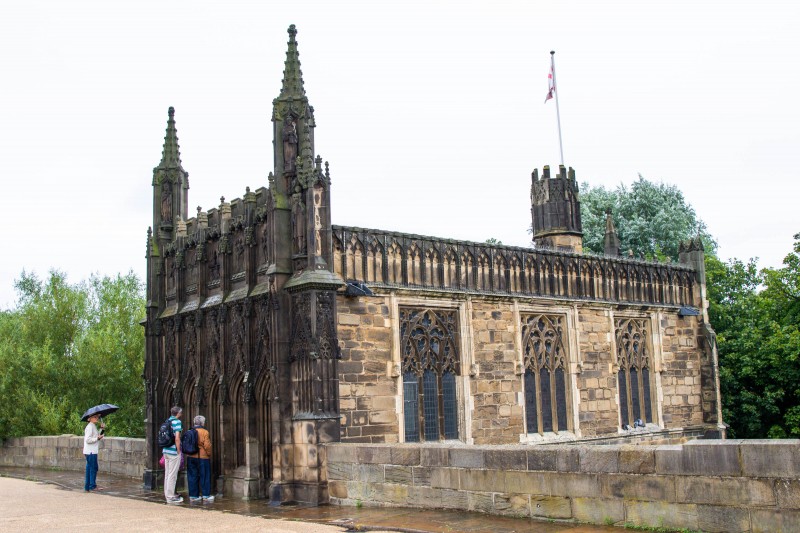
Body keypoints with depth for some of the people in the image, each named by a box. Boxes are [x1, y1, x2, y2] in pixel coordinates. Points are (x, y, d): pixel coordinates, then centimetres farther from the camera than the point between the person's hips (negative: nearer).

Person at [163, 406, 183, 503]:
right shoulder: (177, 422, -12)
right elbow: (177, 438, -19)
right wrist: (179, 452, -11)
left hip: (166, 450, 8)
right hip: (173, 452, -8)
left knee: (167, 473, 15)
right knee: (172, 474, -2)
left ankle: (167, 493, 23)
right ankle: (170, 496, 1)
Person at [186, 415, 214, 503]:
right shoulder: (204, 432, -10)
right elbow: (207, 445, -14)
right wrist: (209, 454, -1)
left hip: (191, 457, 5)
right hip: (202, 457, -5)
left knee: (193, 477, 9)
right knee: (204, 476, 4)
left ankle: (193, 495, 11)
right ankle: (206, 495, 8)